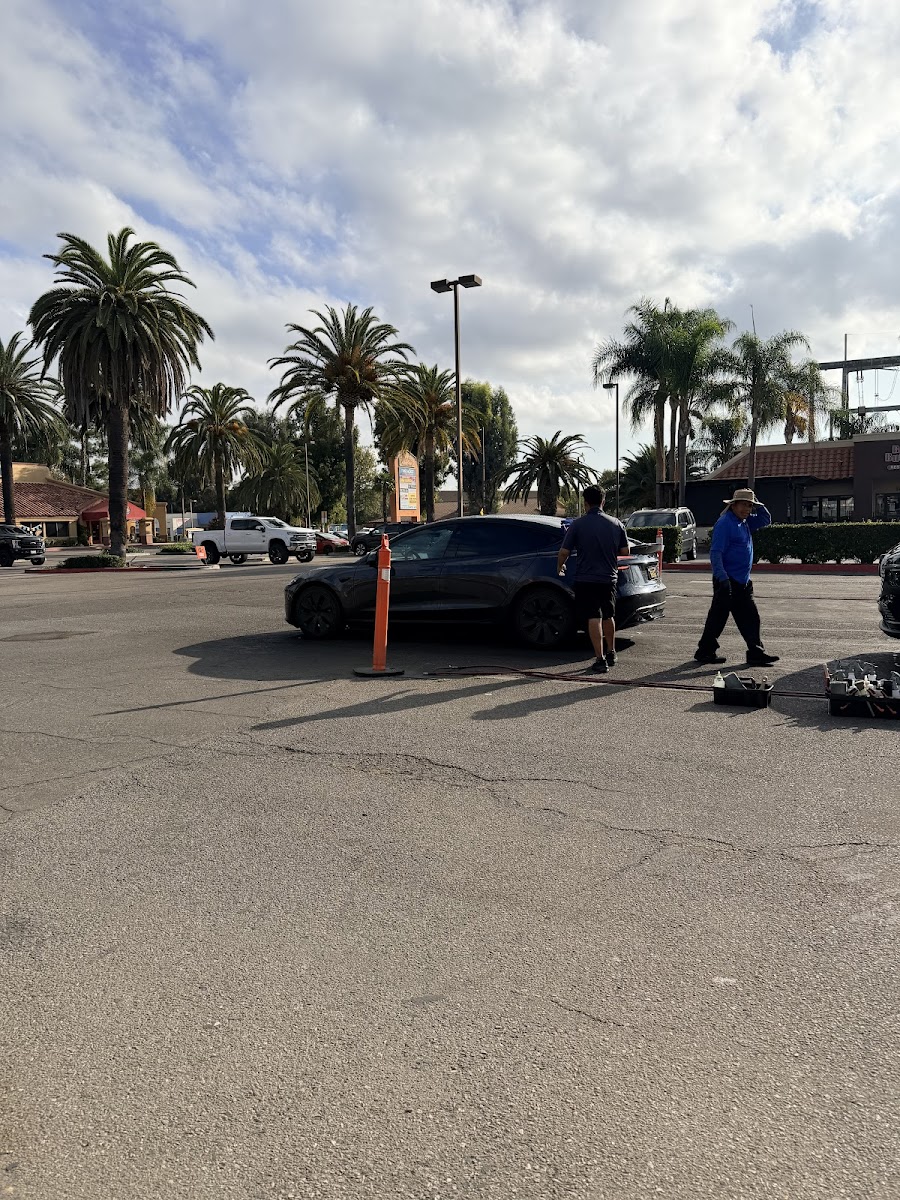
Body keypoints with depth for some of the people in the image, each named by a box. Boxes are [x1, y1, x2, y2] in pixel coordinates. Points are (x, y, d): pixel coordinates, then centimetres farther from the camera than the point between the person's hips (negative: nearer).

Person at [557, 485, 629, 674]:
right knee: (608, 616, 21)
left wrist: (560, 567, 11)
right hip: (609, 578, 4)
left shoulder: (578, 525, -10)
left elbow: (563, 552, -9)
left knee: (593, 619, -3)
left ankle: (601, 660, -8)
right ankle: (611, 653, 33)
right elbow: (625, 551, 7)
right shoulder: (615, 524, 0)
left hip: (586, 579, -4)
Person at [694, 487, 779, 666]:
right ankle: (705, 651, 10)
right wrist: (722, 578, -26)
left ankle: (756, 653, 10)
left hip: (743, 582, 9)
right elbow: (715, 552, -19)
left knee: (750, 618, 7)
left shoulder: (745, 523, 14)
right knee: (718, 617, -1)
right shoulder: (724, 523, -13)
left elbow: (766, 519, 28)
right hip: (728, 581, -9)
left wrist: (757, 504, 10)